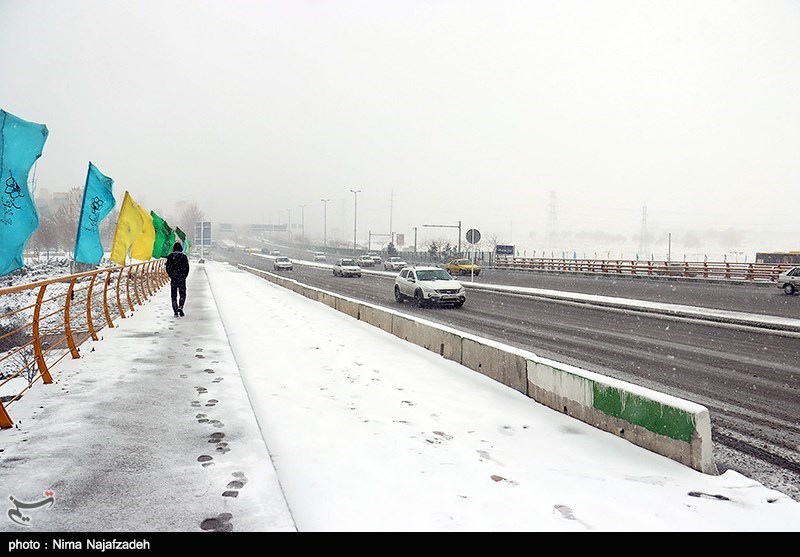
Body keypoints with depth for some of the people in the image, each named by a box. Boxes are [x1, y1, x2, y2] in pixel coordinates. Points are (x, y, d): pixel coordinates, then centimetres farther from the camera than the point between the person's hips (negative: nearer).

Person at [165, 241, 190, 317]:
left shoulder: (170, 256, -1)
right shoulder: (184, 256, -2)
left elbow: (168, 268, -2)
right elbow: (187, 268, -3)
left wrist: (171, 276, 8)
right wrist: (184, 276, 7)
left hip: (173, 279, 1)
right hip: (182, 279, 0)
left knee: (174, 295, 8)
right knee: (182, 294, 10)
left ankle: (175, 311, 5)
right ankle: (180, 307, -12)